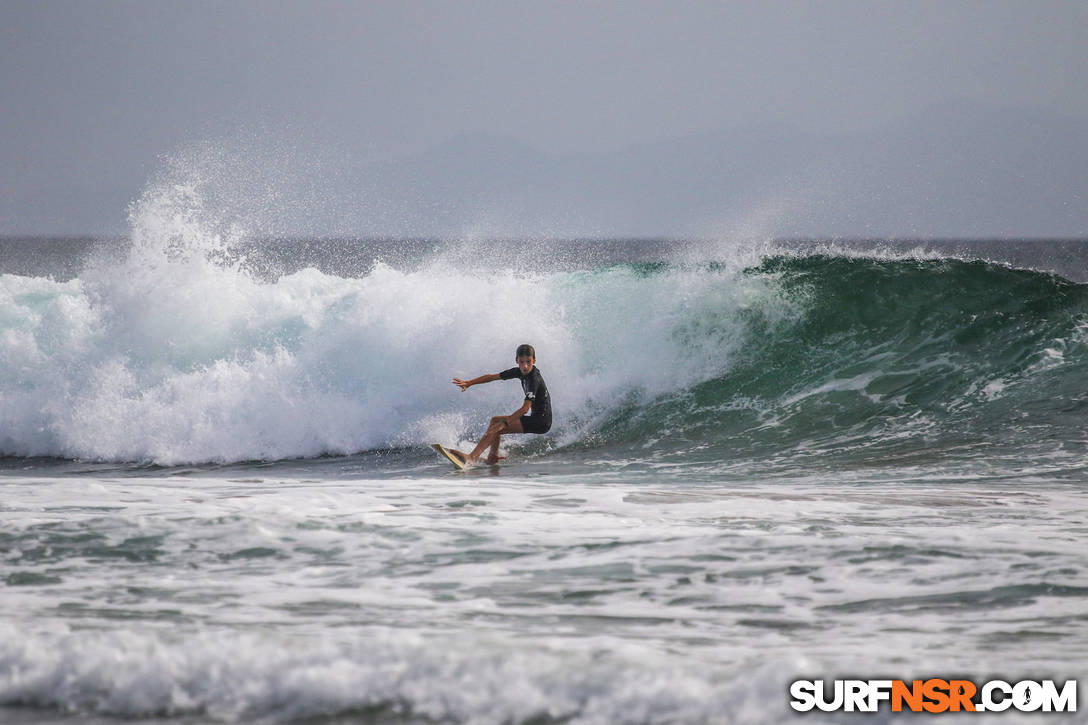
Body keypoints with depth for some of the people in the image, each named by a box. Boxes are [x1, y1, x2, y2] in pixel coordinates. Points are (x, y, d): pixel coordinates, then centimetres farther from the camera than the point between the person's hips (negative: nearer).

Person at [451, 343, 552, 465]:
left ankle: (472, 457, -26)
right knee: (495, 420, 20)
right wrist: (468, 383, 10)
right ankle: (493, 456, 11)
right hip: (535, 418, 10)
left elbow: (525, 409, -27)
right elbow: (493, 377, 13)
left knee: (498, 427, -18)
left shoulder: (534, 379, -22)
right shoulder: (521, 372, 6)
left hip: (542, 422, -10)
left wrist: (504, 422, -28)